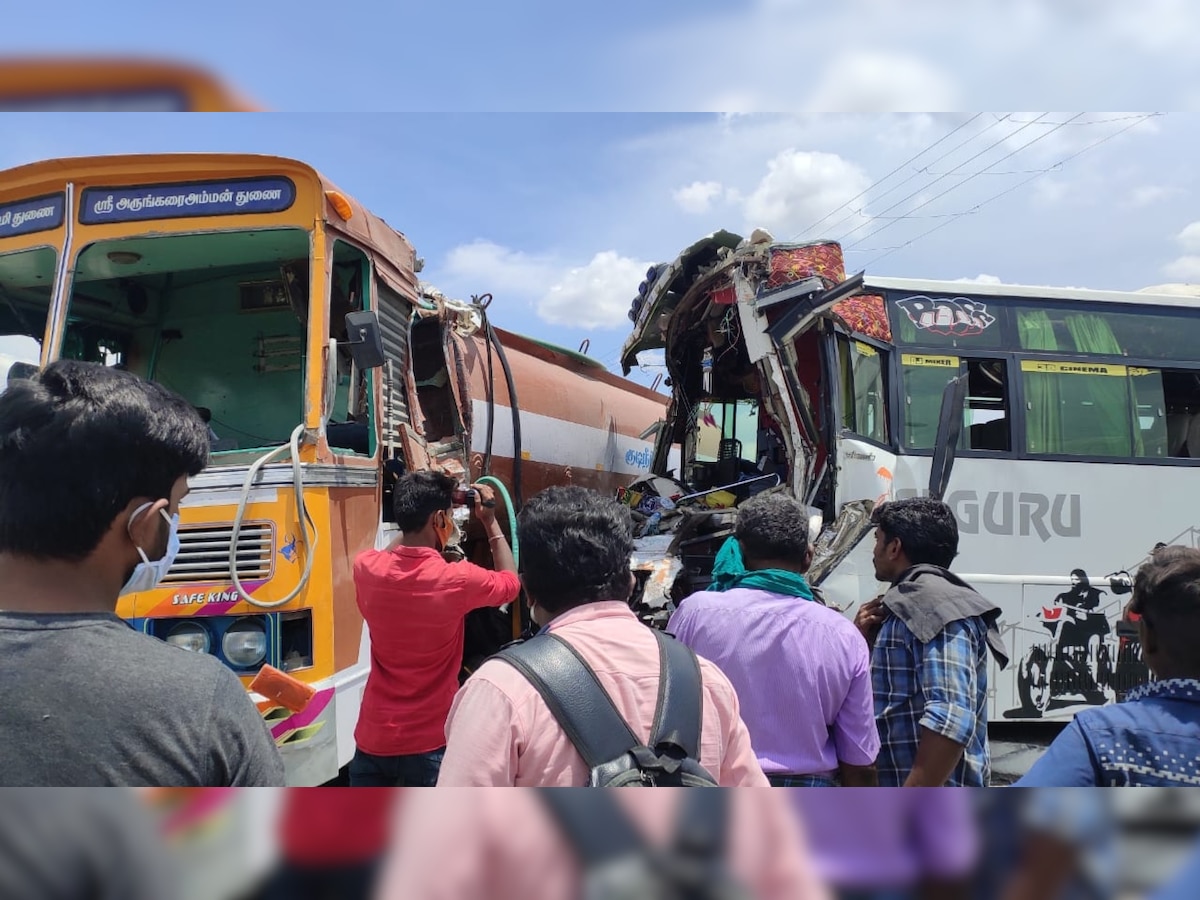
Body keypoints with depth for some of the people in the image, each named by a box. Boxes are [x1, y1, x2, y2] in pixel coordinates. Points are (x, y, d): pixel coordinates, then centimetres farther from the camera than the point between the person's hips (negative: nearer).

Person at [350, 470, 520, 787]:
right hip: (430, 742, -3)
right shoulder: (457, 580, -20)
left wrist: (422, 507, 15)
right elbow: (511, 582, 3)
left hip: (373, 736, 4)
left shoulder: (365, 568, -9)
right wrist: (490, 522, 8)